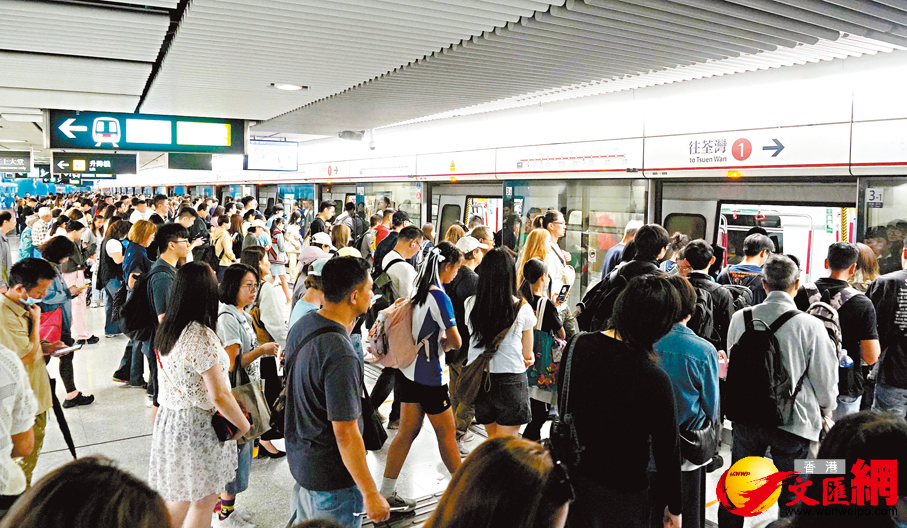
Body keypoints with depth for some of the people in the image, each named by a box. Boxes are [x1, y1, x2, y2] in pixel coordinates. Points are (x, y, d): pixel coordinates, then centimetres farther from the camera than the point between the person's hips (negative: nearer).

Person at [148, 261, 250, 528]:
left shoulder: (166, 329, 1)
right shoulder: (202, 338, -26)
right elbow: (219, 396, -24)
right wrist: (243, 424, -9)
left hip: (169, 418, 8)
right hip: (198, 427, -8)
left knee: (180, 495, 24)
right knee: (204, 501, 10)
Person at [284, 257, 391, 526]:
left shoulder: (302, 324, -3)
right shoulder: (341, 355, -32)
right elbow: (345, 433, -28)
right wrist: (371, 494, -20)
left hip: (299, 457, 8)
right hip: (331, 476, -8)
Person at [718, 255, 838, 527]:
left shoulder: (740, 318, -7)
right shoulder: (811, 326, -17)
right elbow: (825, 376, -6)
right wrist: (826, 408, 14)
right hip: (793, 420, -3)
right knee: (791, 498, 13)